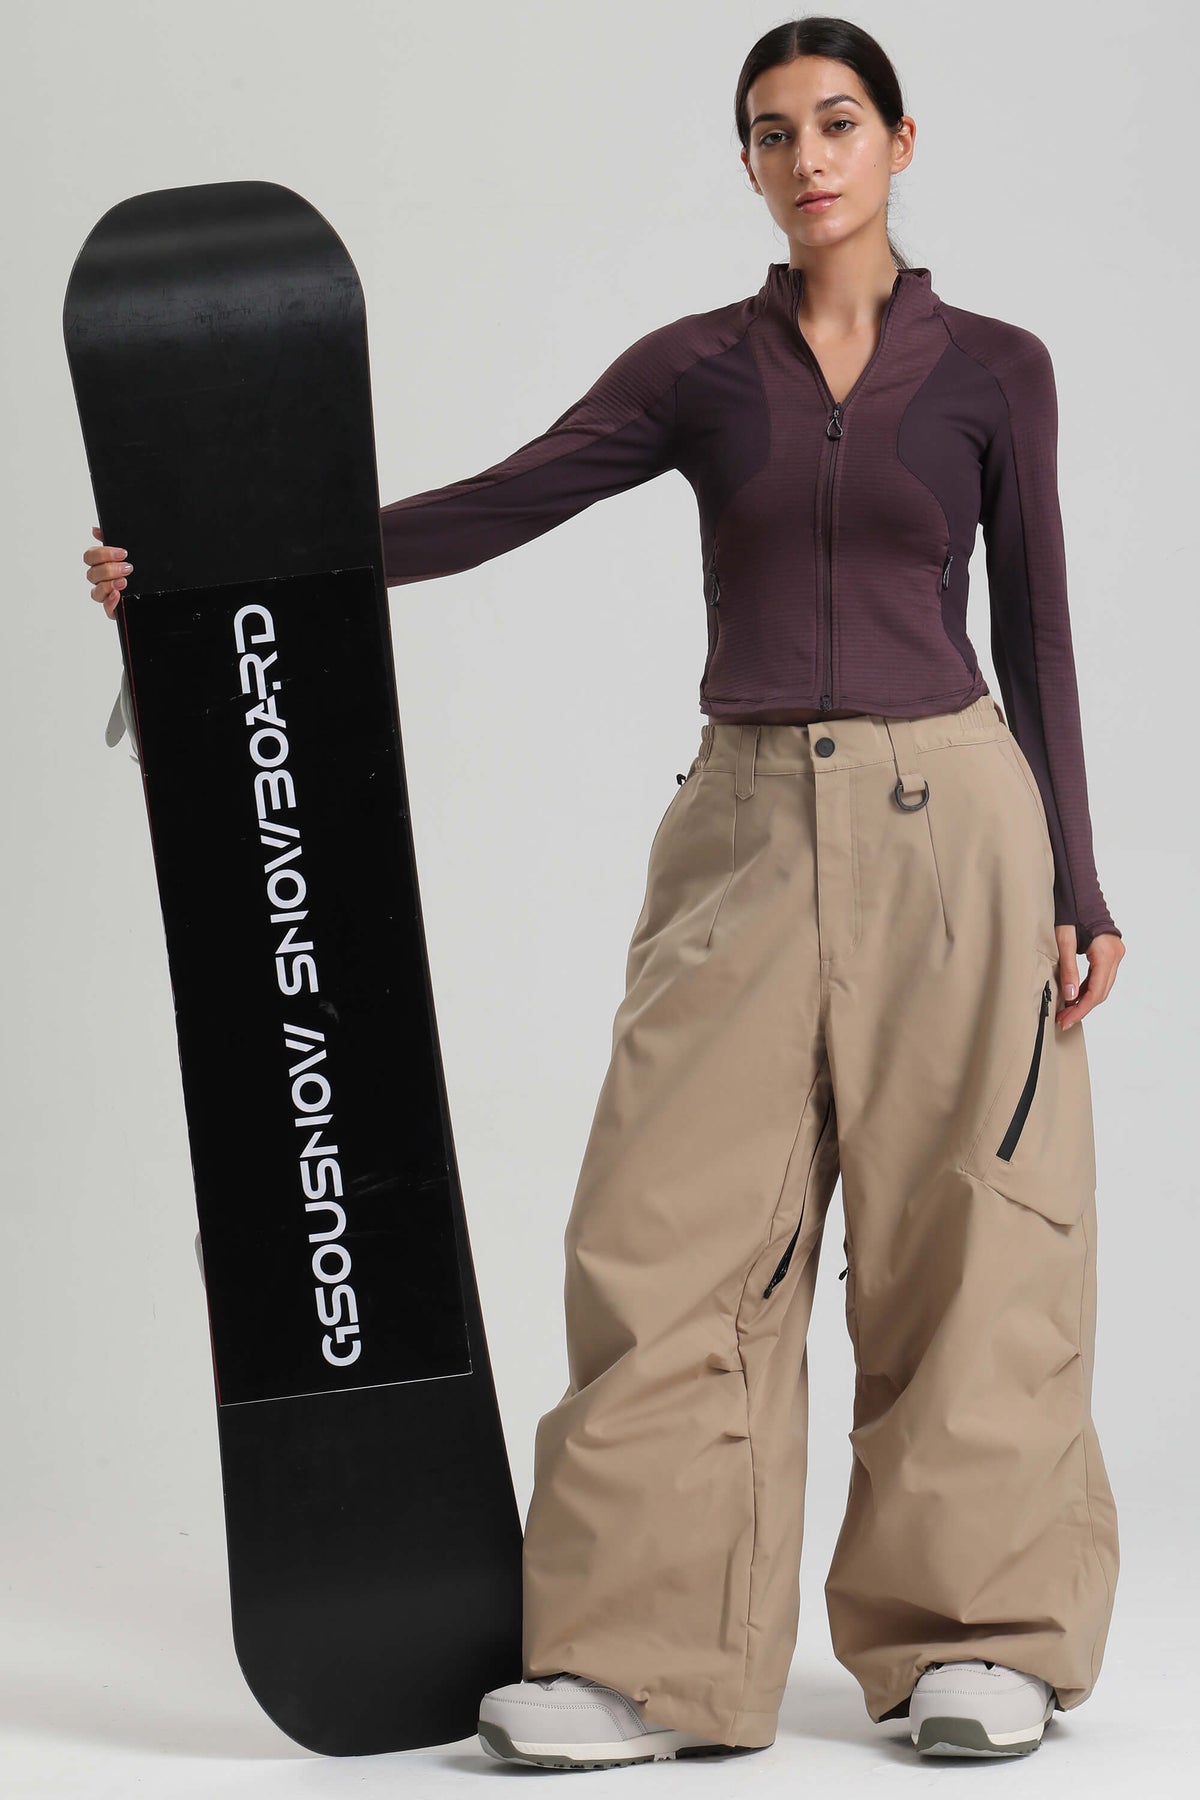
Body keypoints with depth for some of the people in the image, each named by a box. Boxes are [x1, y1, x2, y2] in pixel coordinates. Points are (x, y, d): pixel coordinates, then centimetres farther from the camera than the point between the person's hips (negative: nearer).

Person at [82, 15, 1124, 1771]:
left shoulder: (994, 367, 5)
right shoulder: (695, 367, 7)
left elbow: (1035, 631, 6)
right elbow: (488, 512, -1)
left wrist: (1075, 887, 1)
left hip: (947, 820, -1)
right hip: (744, 826, 2)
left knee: (962, 1239, 1)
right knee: (677, 1244, -3)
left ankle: (976, 1643, 11)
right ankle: (650, 1661, 2)